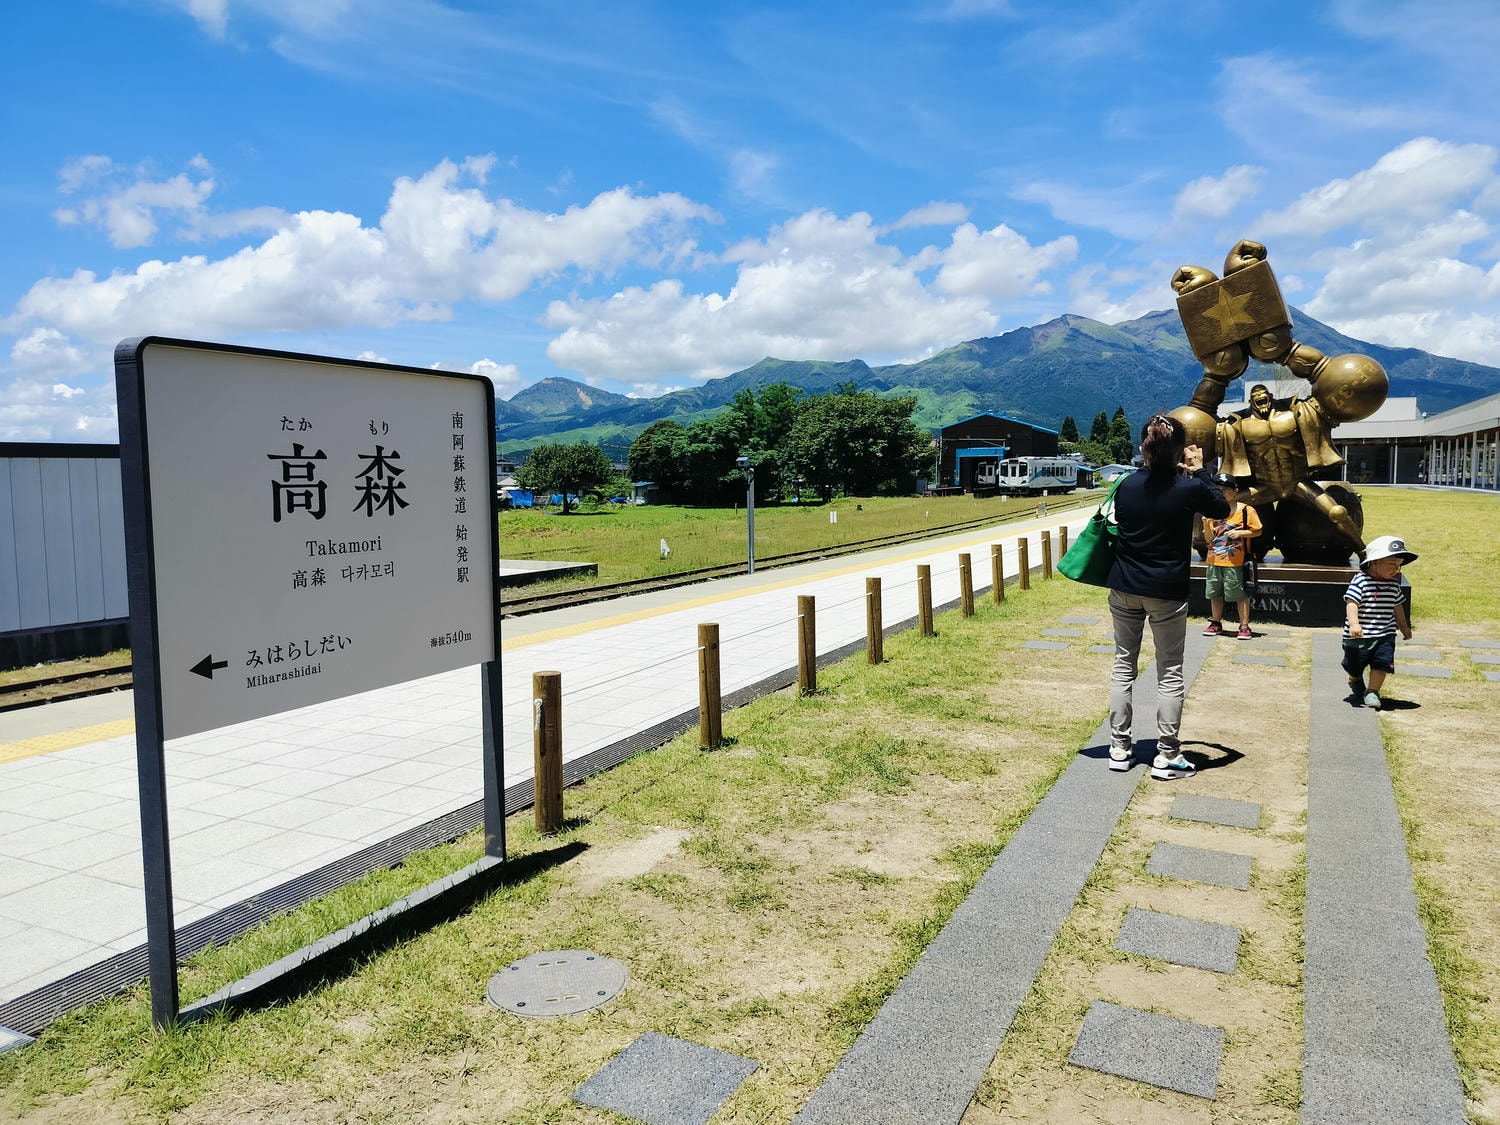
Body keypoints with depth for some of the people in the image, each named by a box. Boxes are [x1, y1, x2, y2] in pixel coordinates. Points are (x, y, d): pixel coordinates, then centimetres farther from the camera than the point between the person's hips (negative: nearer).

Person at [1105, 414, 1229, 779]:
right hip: (1167, 592, -3)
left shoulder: (1127, 485, -3)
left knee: (1124, 664, 12)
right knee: (1170, 672, 6)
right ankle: (1167, 755, 10)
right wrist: (1199, 470, 12)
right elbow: (1222, 509, 7)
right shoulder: (1189, 488, -12)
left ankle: (1119, 747, 15)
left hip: (1124, 588, 3)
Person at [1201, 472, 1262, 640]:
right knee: (1215, 593, 11)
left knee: (1240, 594, -1)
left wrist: (1240, 533, -17)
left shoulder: (1246, 510, -4)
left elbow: (1257, 531, -2)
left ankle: (1244, 626, 8)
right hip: (1214, 560, 5)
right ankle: (1216, 623, 23)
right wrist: (1206, 524, -8)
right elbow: (1209, 540, 9)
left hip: (1235, 562, -5)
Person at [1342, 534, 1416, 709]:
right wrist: (1354, 623, -37)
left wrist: (1404, 627, 27)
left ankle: (1372, 692, 4)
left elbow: (1397, 606, 20)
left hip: (1385, 635, 4)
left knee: (1382, 663, -11)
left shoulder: (1394, 585, 5)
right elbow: (1351, 603, -23)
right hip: (1359, 636, -4)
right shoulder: (1360, 581, -15)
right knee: (1355, 666, 12)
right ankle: (1355, 682, 43)